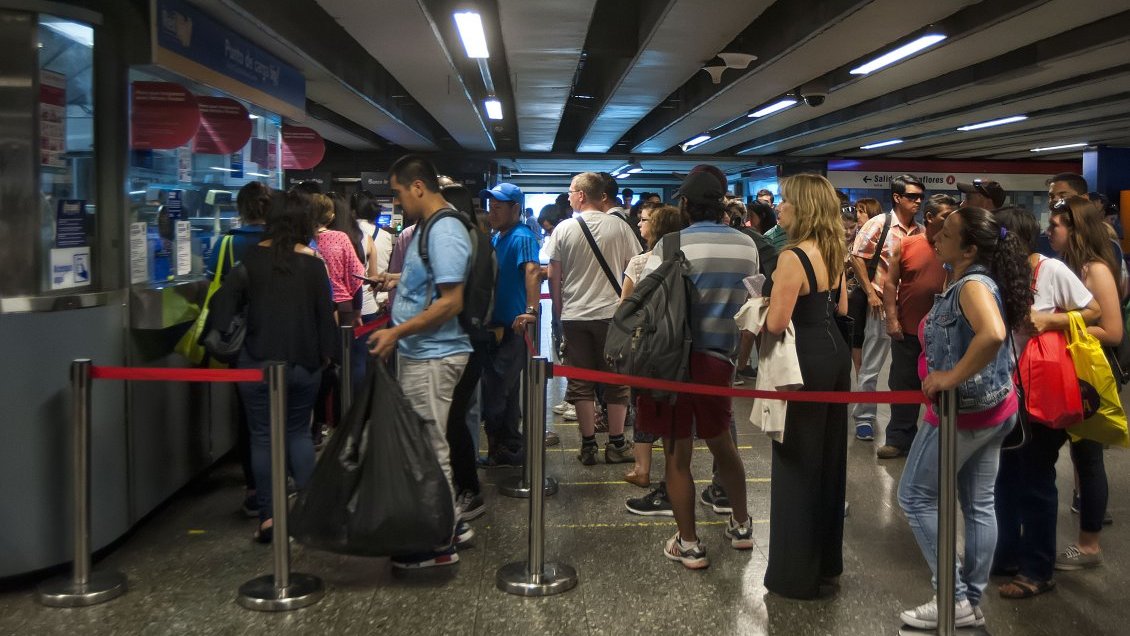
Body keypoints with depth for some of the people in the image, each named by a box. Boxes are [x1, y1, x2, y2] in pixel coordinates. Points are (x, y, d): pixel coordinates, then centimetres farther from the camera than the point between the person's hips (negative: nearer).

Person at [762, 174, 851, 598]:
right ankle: (827, 561, 32)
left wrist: (761, 302, -4)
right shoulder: (833, 252, 8)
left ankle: (798, 574, 11)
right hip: (835, 355, 9)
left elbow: (776, 324, -22)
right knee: (829, 459, 18)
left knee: (798, 463, 1)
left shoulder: (792, 258, -20)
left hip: (807, 360, -9)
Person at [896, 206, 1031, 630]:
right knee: (979, 505, 14)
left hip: (965, 411, -10)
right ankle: (972, 602, 24)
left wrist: (951, 377, -32)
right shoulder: (971, 281, 6)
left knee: (916, 497, 3)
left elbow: (993, 335, -43)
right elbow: (1015, 319, 23)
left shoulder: (973, 285, -23)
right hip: (991, 409, 10)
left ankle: (955, 599, 8)